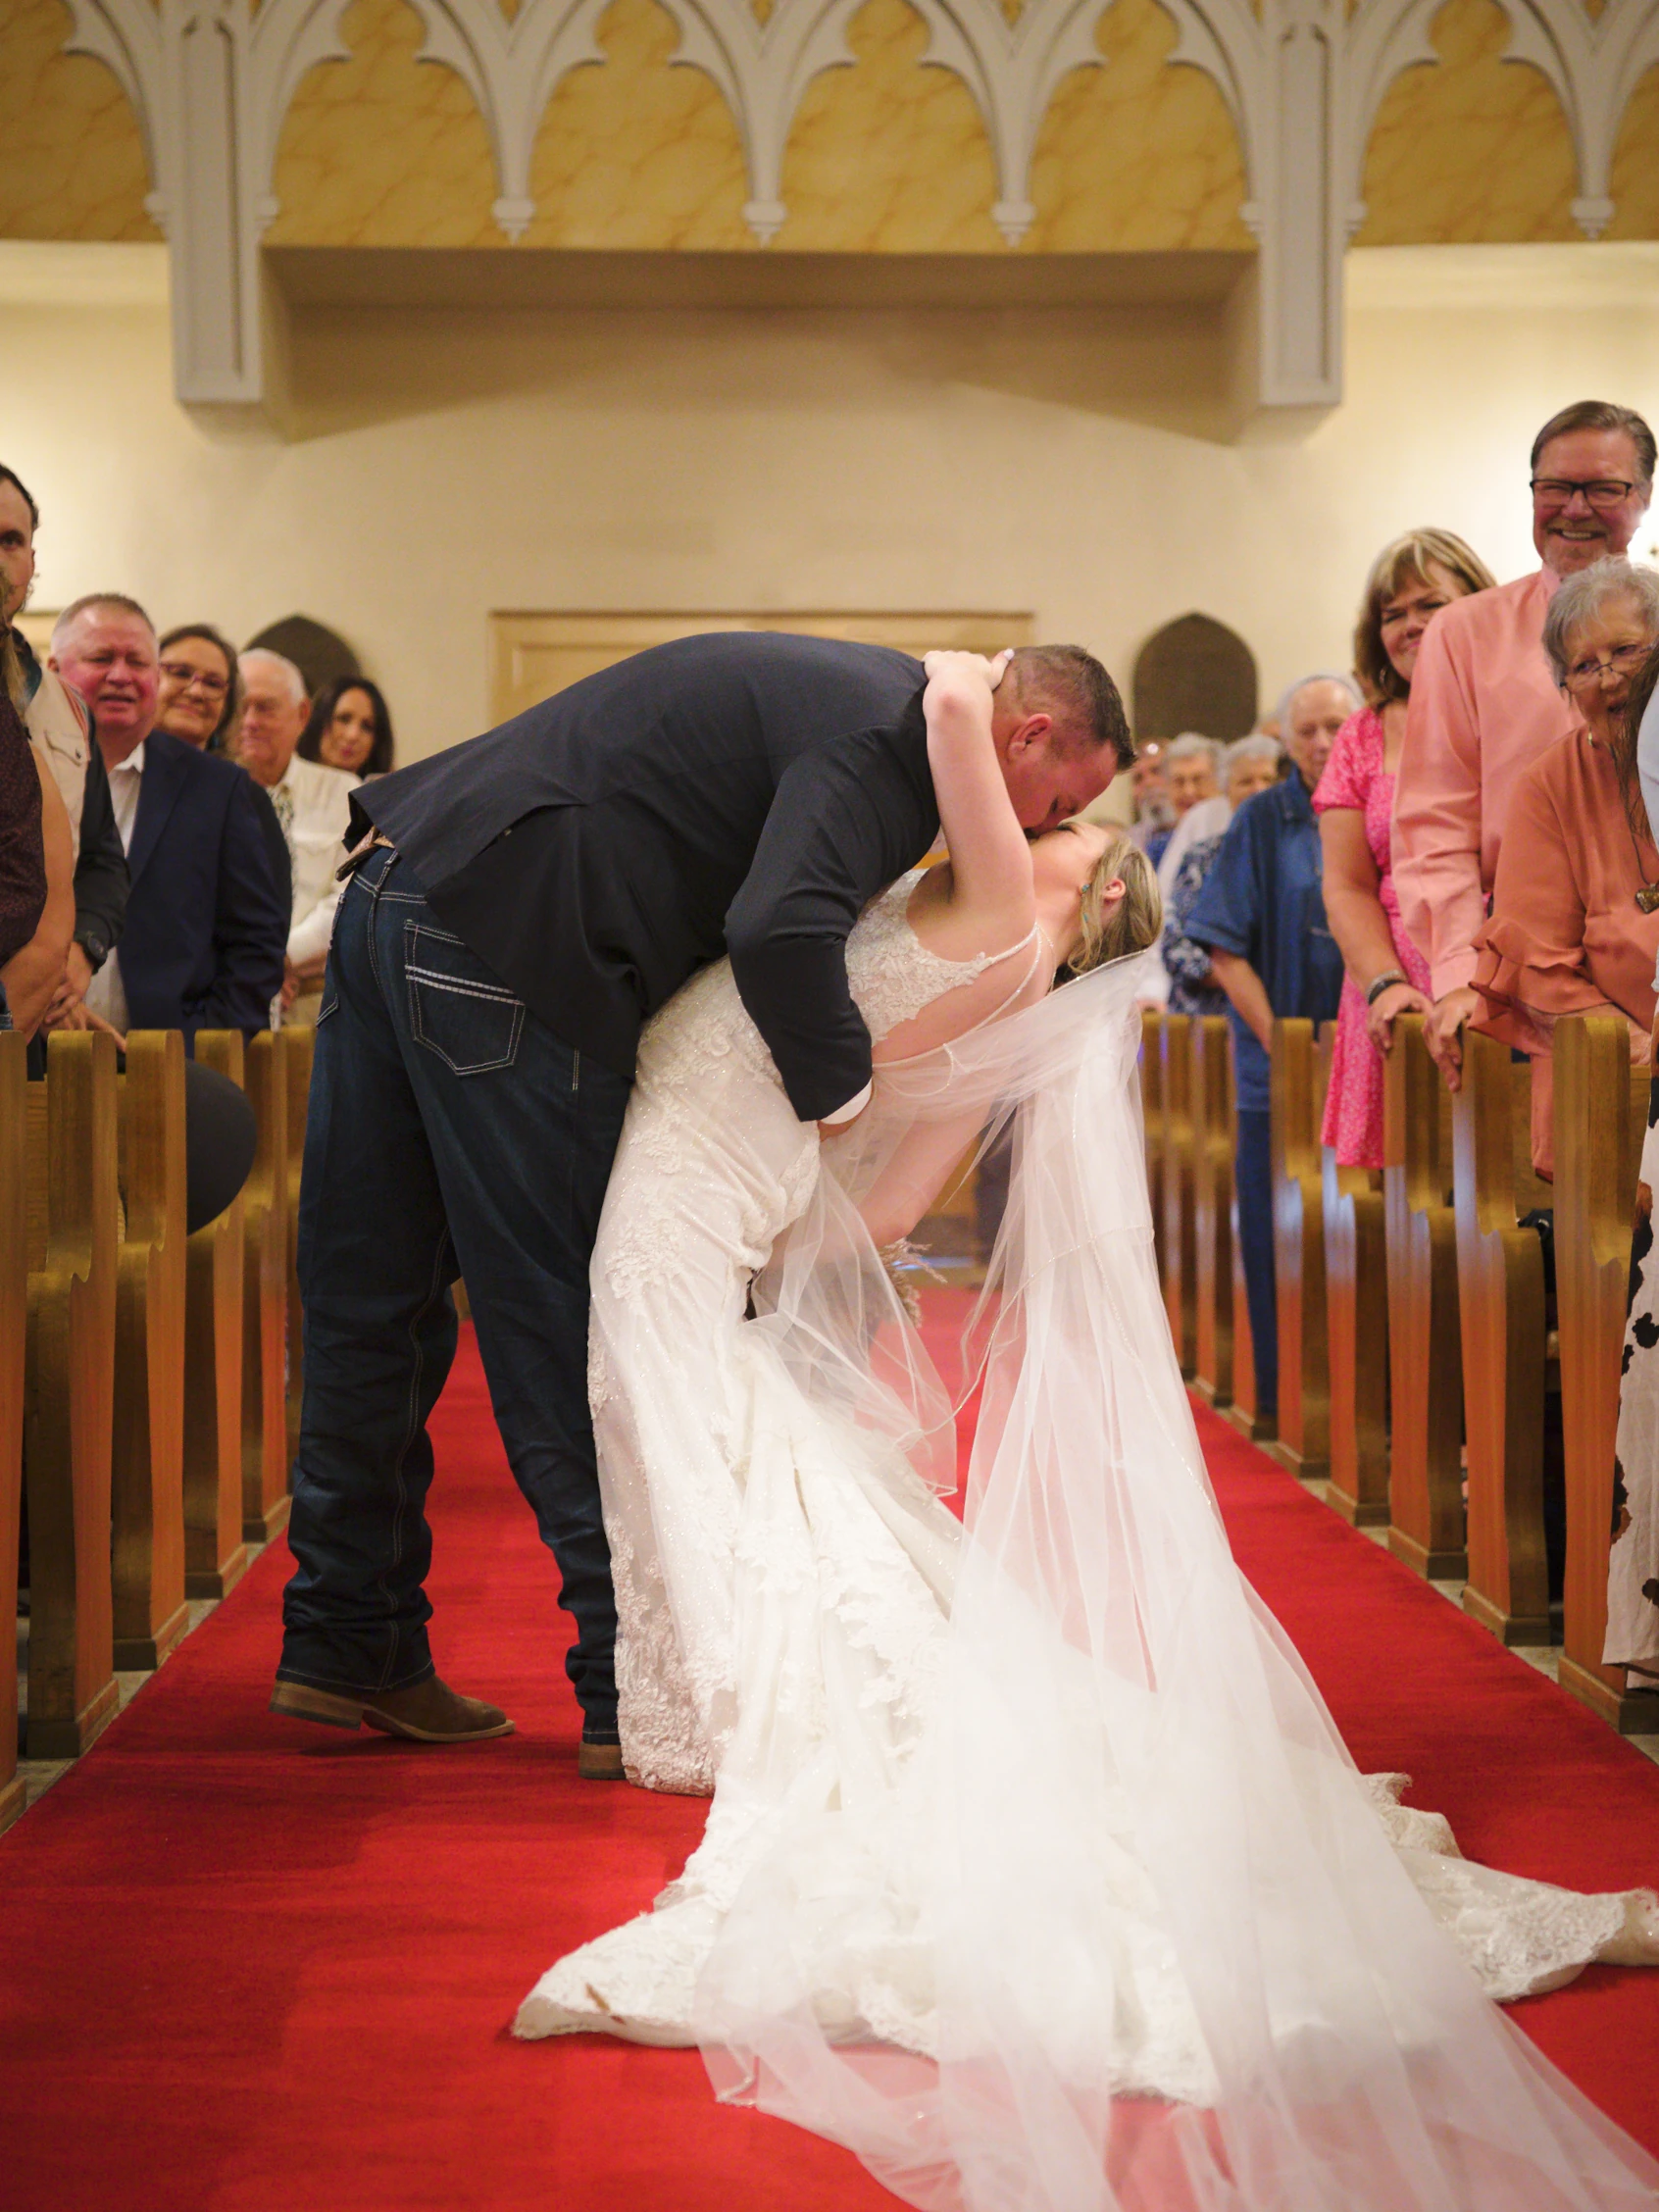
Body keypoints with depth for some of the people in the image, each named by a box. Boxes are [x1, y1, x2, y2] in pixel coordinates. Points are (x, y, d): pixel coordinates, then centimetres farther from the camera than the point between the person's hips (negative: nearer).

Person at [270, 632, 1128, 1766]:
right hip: (497, 949, -10)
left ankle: (347, 1647, 25)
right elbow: (780, 930, -28)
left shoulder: (859, 695, 18)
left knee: (376, 1302, 14)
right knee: (568, 1327, -4)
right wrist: (849, 1099, -14)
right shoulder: (880, 737, -13)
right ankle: (636, 1696, 4)